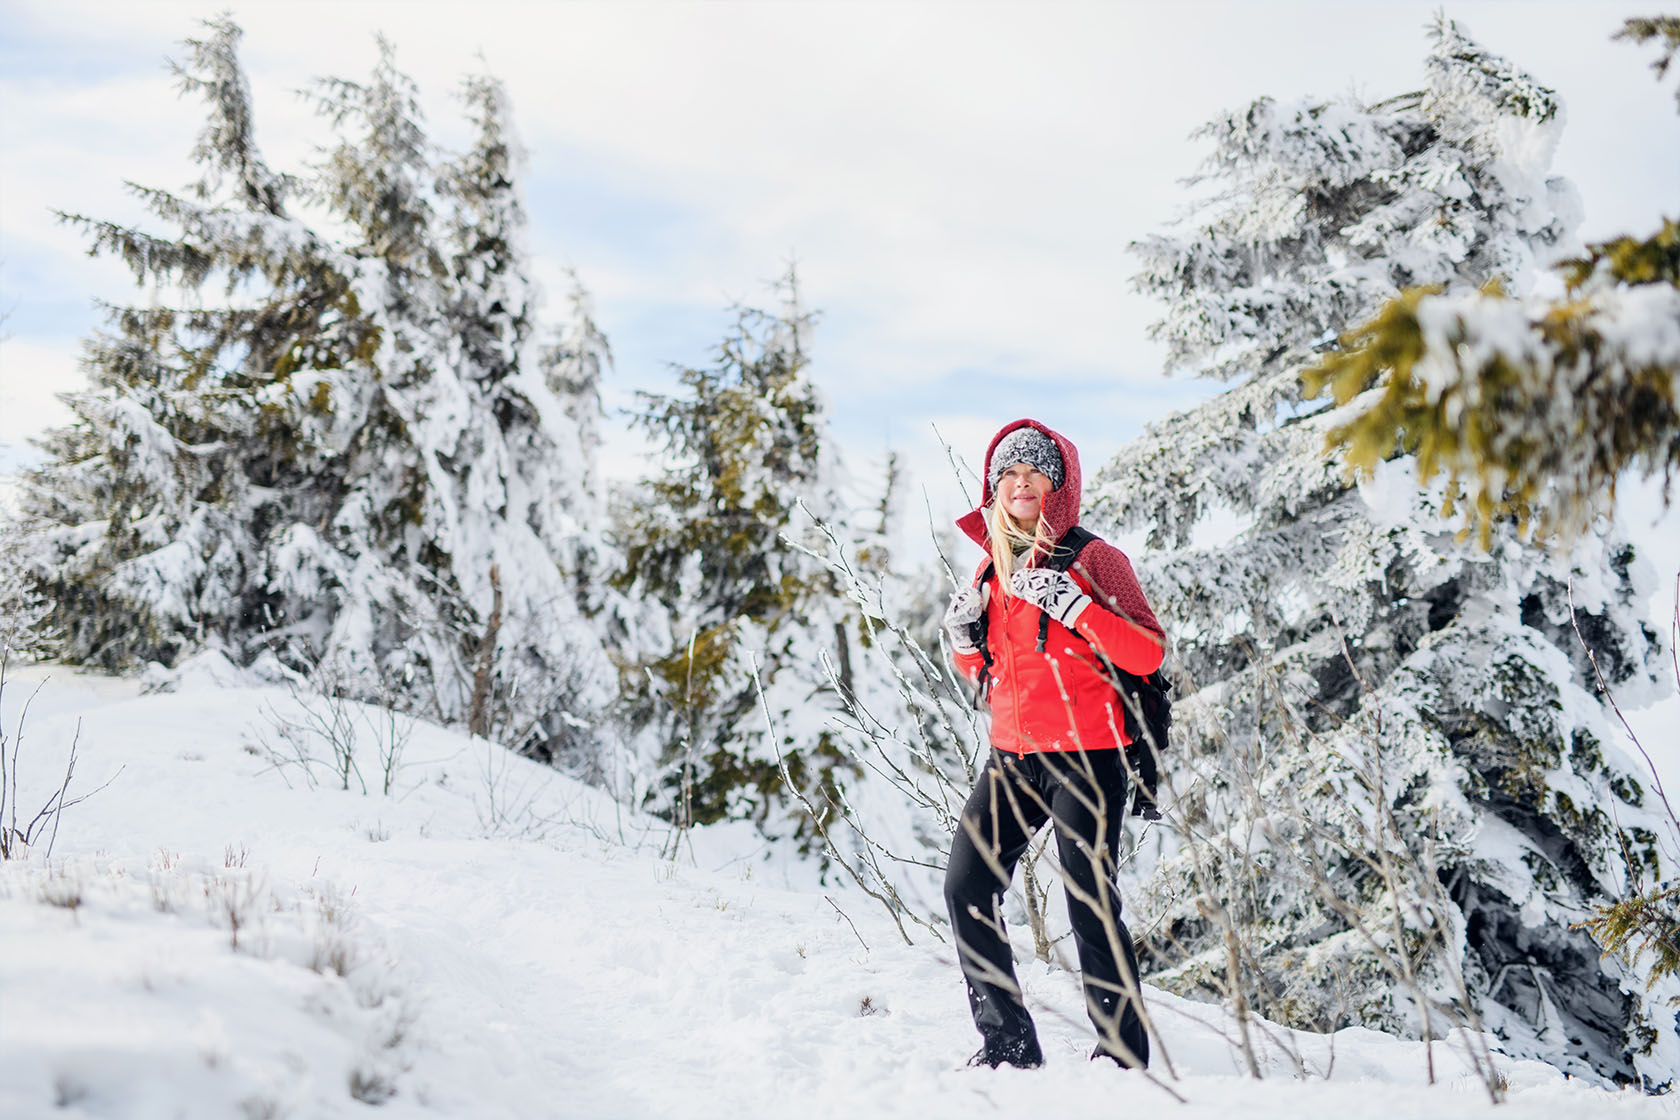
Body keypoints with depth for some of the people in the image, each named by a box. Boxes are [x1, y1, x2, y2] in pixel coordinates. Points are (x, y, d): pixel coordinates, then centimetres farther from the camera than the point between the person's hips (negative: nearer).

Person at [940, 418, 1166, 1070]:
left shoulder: (1093, 559, -3)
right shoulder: (992, 568, 15)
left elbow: (1148, 654, -13)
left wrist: (1071, 604, -22)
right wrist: (964, 636, 3)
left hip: (1085, 755, -6)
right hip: (1011, 755, 6)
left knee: (1090, 903, -10)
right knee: (966, 886, -2)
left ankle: (1125, 1055, 3)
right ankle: (1008, 1044, 9)